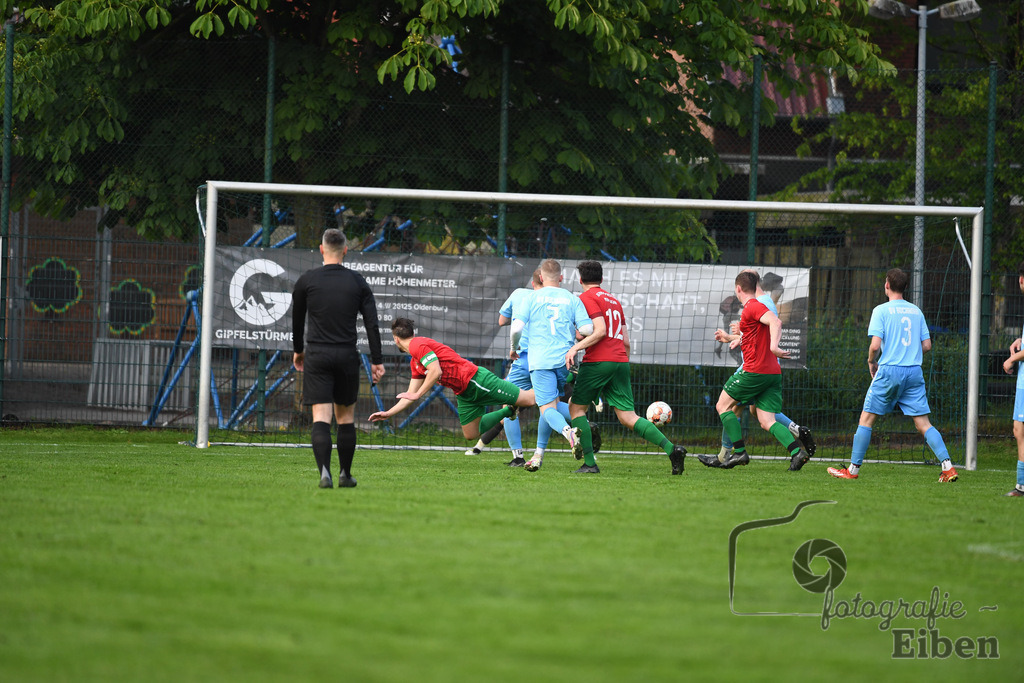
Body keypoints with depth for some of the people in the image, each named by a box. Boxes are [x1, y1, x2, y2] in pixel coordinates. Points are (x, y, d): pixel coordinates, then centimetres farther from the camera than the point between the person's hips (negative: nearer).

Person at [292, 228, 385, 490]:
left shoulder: (306, 280, 1)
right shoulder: (357, 282, 3)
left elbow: (297, 319, 12)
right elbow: (371, 323, -1)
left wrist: (298, 350, 28)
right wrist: (377, 360, 2)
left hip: (316, 356, -1)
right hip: (347, 355, 1)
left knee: (320, 419, -7)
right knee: (346, 416, 14)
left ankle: (324, 472, -24)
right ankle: (345, 475, 21)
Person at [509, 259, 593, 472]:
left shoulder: (533, 298, 4)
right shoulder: (572, 299, 8)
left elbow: (517, 328, -5)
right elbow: (587, 328, -2)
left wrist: (514, 348, 15)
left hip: (540, 360, -3)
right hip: (564, 358, 3)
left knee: (548, 408, -8)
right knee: (552, 404, 18)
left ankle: (568, 432, -39)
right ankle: (539, 455, 19)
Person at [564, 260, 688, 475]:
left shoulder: (587, 298, -1)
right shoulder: (614, 300, 22)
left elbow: (600, 331, -14)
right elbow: (626, 341, 21)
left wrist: (576, 347, -18)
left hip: (597, 361, -6)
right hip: (621, 361, 6)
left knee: (576, 407, 10)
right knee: (628, 418, 1)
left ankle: (589, 463, -1)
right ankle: (671, 448, -17)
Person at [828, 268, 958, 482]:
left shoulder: (881, 310, -3)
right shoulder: (916, 311, 11)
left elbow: (875, 344, -12)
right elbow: (927, 345, 10)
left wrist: (871, 361, 7)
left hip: (889, 370, -4)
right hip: (914, 372, 4)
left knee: (866, 419, 6)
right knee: (923, 424, 3)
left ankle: (853, 469, 7)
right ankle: (948, 467, -9)